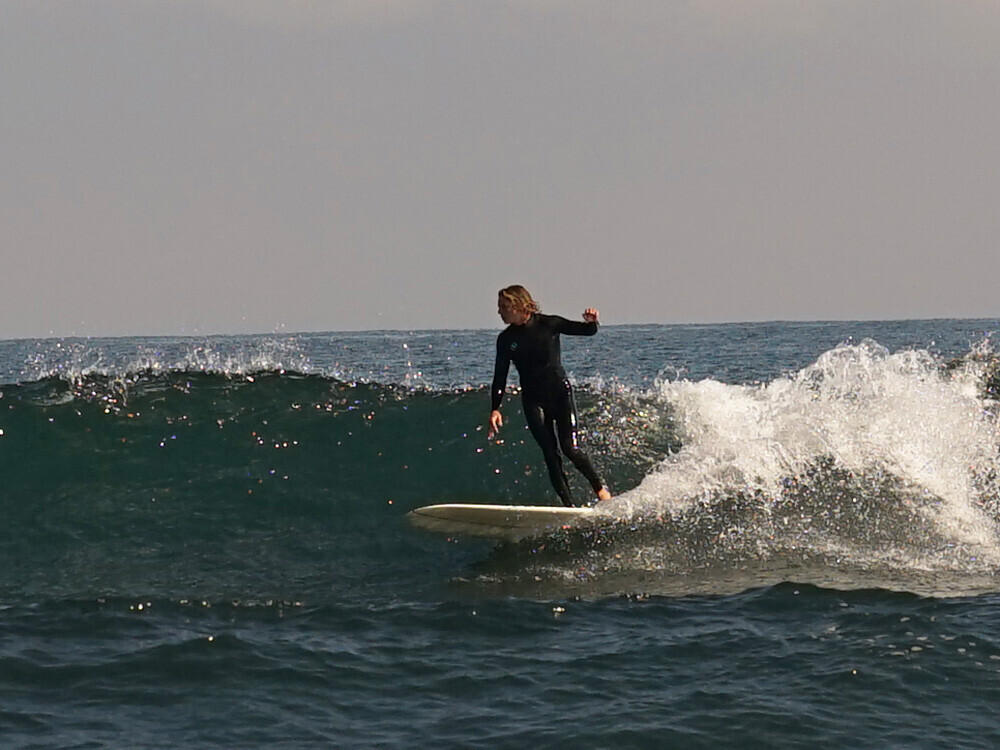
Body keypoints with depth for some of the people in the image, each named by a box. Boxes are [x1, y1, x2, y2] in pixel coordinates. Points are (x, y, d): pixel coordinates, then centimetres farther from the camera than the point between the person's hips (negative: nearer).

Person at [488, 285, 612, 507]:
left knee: (570, 448, -12)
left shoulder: (548, 324, -6)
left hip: (560, 392, -2)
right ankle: (569, 506, -5)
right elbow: (500, 377, 3)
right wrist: (495, 409, -8)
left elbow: (587, 331, -1)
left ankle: (600, 487, 9)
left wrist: (591, 322, -25)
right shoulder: (506, 339, 1)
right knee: (550, 455, -6)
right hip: (533, 399, 2)